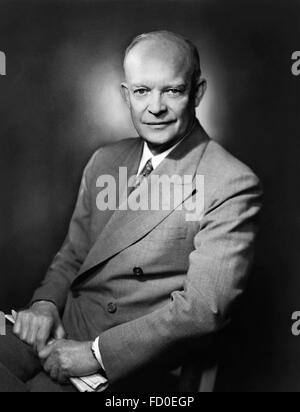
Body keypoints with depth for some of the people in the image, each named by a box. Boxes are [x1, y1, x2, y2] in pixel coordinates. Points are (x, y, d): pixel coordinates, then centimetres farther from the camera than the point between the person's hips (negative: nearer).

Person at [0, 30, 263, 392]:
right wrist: (46, 301, -6)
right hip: (58, 327, 5)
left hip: (126, 361, -4)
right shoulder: (104, 161, 8)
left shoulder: (233, 185, -13)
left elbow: (204, 306, -17)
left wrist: (95, 353, -16)